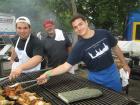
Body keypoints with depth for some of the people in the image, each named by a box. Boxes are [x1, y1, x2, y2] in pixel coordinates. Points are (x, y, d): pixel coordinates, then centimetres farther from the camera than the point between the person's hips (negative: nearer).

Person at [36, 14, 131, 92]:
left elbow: (115, 48, 3)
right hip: (96, 77, -2)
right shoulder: (79, 47, -18)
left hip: (112, 72, 3)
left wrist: (125, 64, 10)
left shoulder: (104, 33, -11)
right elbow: (66, 66, -20)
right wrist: (48, 74, -32)